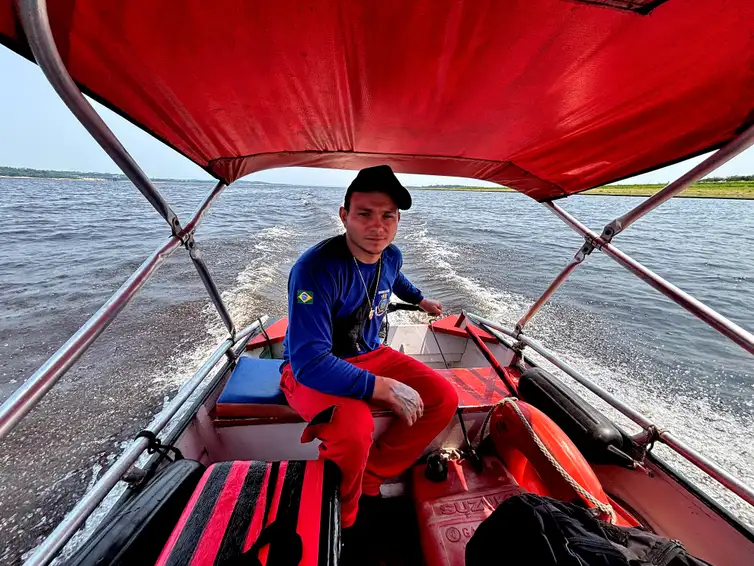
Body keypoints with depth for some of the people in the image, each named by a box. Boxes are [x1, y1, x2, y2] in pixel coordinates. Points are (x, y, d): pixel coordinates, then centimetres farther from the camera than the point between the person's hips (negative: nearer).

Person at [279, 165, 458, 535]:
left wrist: (420, 300, 35)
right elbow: (309, 362, -32)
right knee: (354, 430, -35)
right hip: (313, 371, -6)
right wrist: (385, 388, -29)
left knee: (444, 399, -5)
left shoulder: (391, 256, -6)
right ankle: (340, 520, 2)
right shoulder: (316, 269, -28)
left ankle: (369, 481, 8)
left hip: (370, 355, 7)